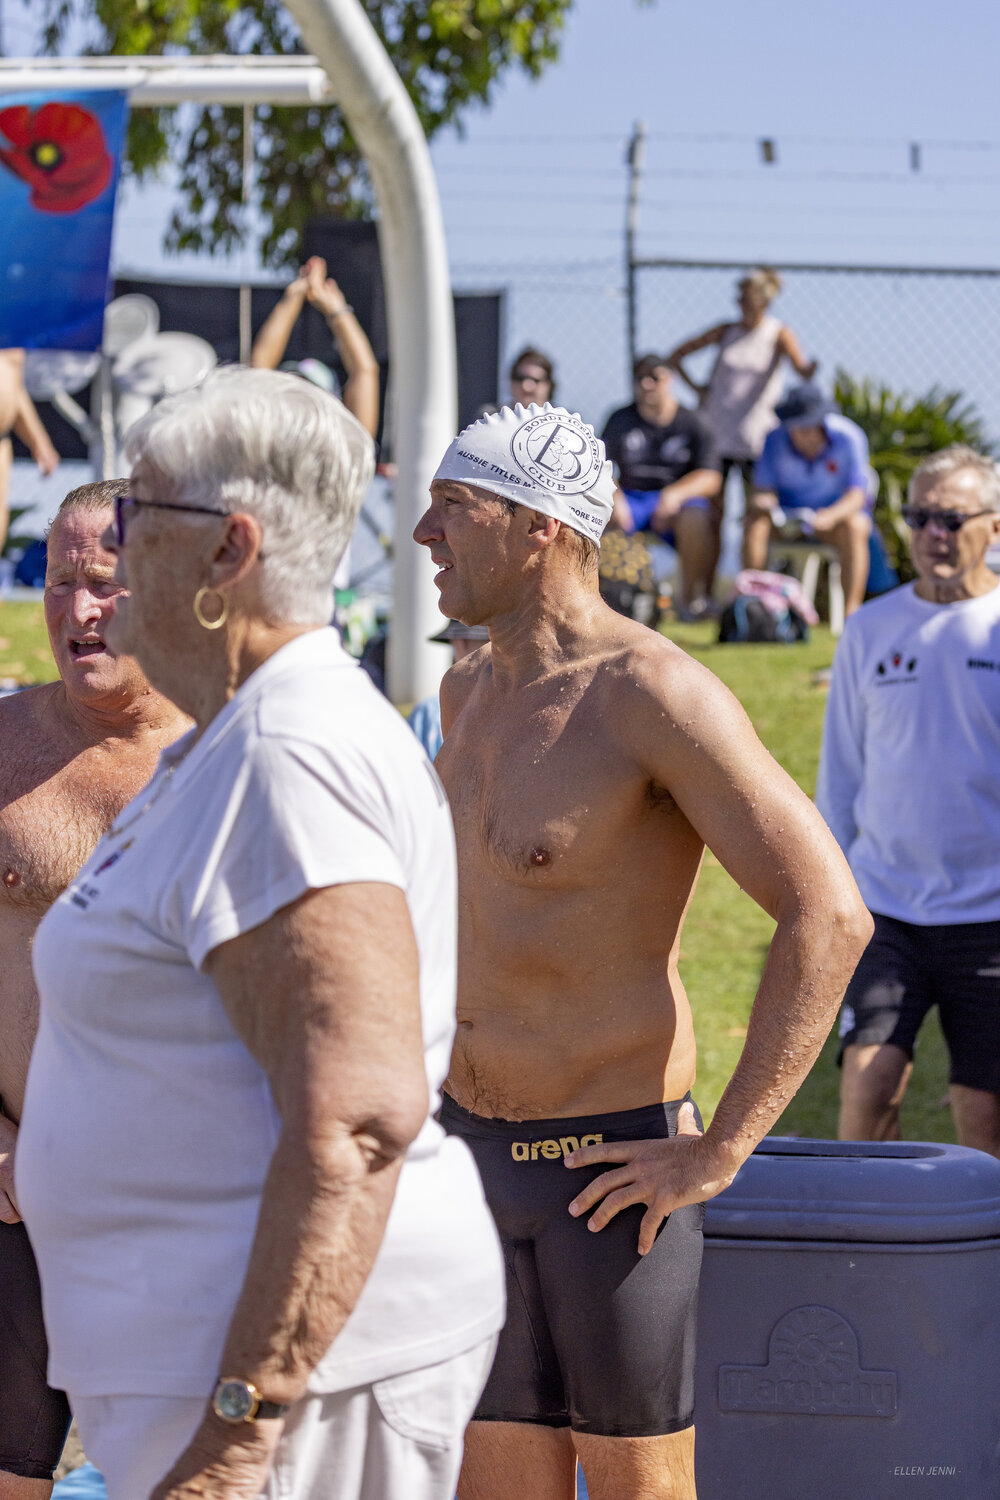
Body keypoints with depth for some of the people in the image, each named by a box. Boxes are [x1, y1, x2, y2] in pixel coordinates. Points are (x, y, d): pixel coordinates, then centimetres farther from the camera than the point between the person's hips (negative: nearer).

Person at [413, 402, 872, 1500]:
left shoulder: (652, 692, -17)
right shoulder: (469, 693, 9)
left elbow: (829, 917, -24)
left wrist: (720, 1152, -21)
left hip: (611, 1166, -7)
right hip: (475, 1159, 7)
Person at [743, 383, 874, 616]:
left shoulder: (849, 438, -18)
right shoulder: (775, 440, -11)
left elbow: (856, 496, -22)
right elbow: (763, 490, -11)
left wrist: (832, 515, -43)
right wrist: (762, 502, -37)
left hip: (839, 510, -2)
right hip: (788, 511, 2)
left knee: (855, 527, -35)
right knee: (755, 521, -26)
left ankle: (852, 613, -36)